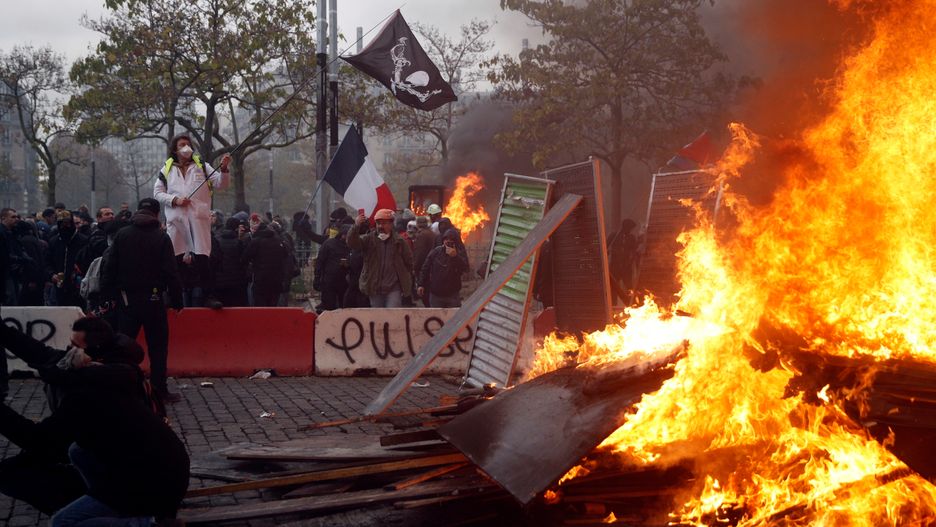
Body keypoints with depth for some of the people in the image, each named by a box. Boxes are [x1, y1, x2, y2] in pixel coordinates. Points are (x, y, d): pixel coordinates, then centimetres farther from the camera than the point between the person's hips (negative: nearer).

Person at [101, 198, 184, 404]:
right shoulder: (161, 238, -7)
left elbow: (109, 268, 2)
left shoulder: (122, 235, 2)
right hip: (153, 300, -3)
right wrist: (177, 300, -4)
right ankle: (159, 391, 4)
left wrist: (108, 294, 7)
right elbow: (171, 272, -10)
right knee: (158, 347, 4)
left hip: (127, 299, 3)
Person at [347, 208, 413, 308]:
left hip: (394, 288, -2)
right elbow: (352, 243, -13)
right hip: (374, 288, 2)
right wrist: (356, 226, -31)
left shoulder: (399, 241, 1)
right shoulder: (369, 239, 3)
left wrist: (407, 285, 7)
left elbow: (408, 262, 8)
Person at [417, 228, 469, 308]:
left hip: (452, 295, -1)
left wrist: (455, 256, -30)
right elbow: (425, 269, 7)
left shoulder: (460, 253, -1)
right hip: (435, 294, 1)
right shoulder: (435, 252, 4)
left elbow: (465, 268, -18)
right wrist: (421, 284, 0)